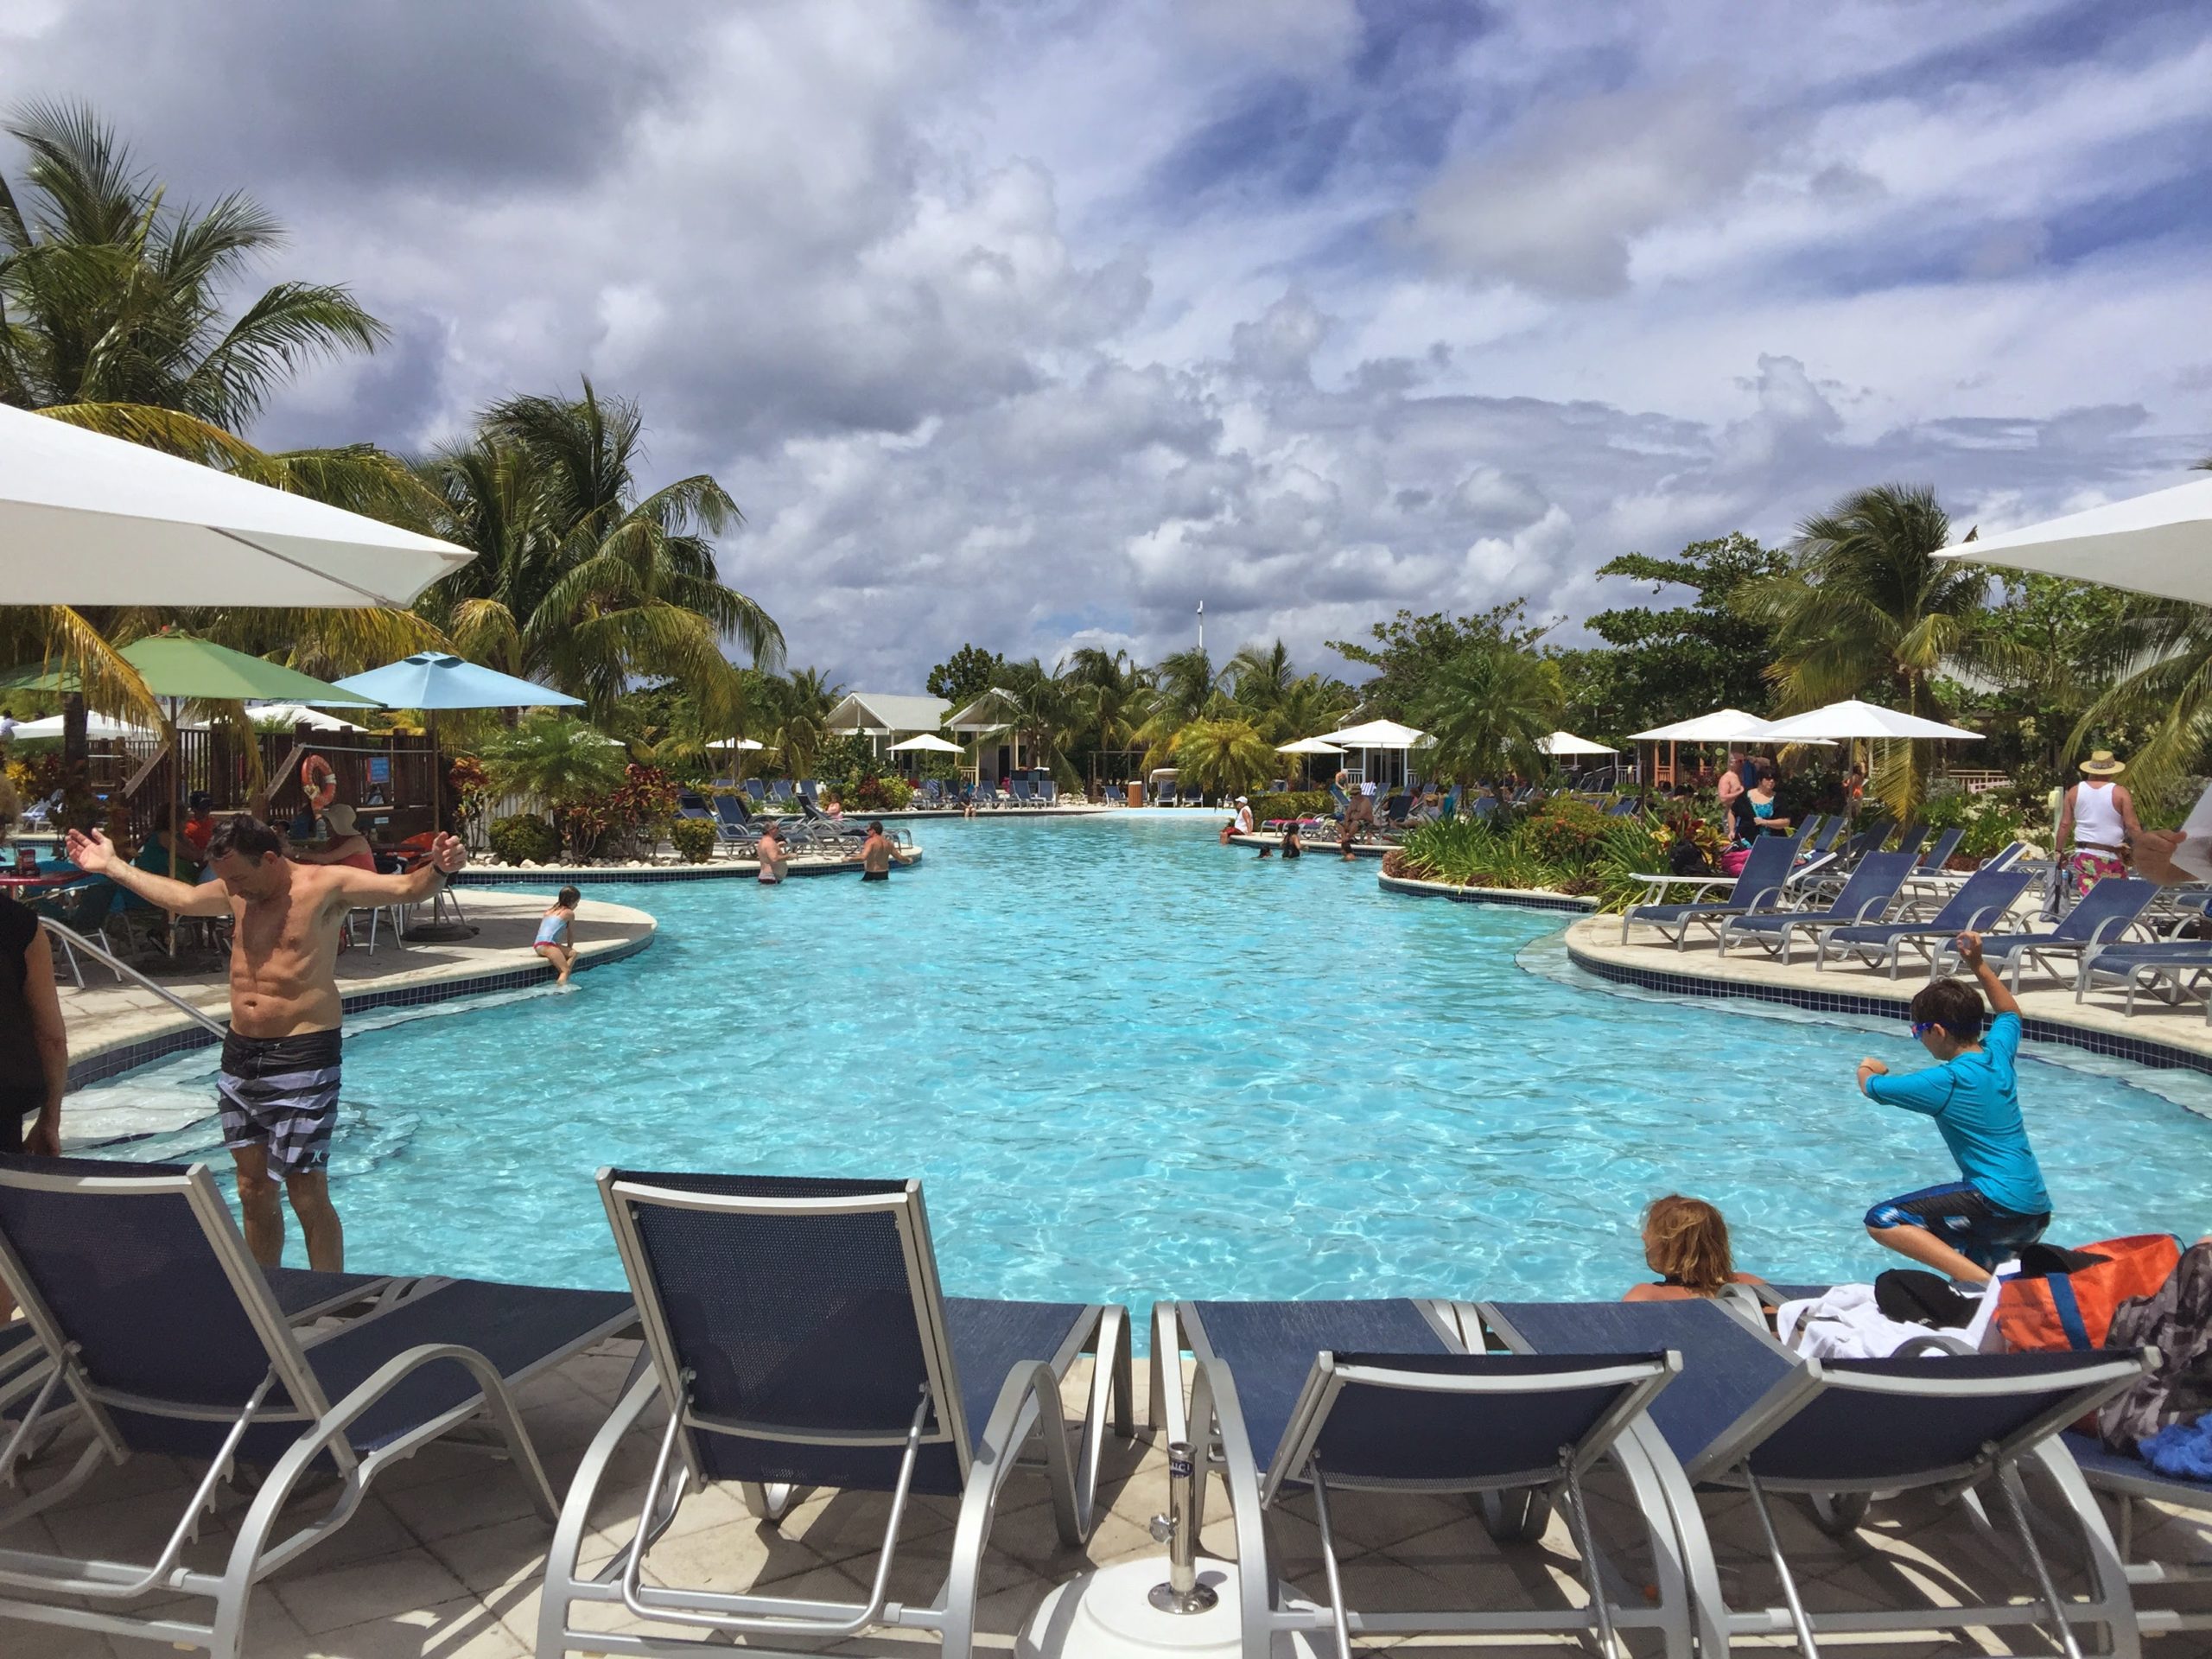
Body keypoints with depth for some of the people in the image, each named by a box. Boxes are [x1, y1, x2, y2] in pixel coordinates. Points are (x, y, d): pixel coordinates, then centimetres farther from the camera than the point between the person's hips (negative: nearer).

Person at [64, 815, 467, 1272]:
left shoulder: (326, 884, -9)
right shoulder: (237, 893, 11)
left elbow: (407, 888, -20)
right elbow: (181, 897, 31)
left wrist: (437, 869, -41)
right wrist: (112, 866, 37)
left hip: (301, 1060, -7)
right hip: (239, 1055, 7)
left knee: (307, 1196, -6)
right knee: (254, 1191, 16)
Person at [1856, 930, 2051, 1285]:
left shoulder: (1945, 1081, -14)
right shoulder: (1999, 1051, 6)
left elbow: (1872, 1086, -2)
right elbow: (2010, 1012, 29)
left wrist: (1868, 1068, 20)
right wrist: (1979, 967, 23)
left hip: (1999, 1202, -9)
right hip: (2037, 1213, 9)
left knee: (1882, 1221, -21)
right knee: (1967, 1268, 32)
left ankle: (1984, 1282, -28)